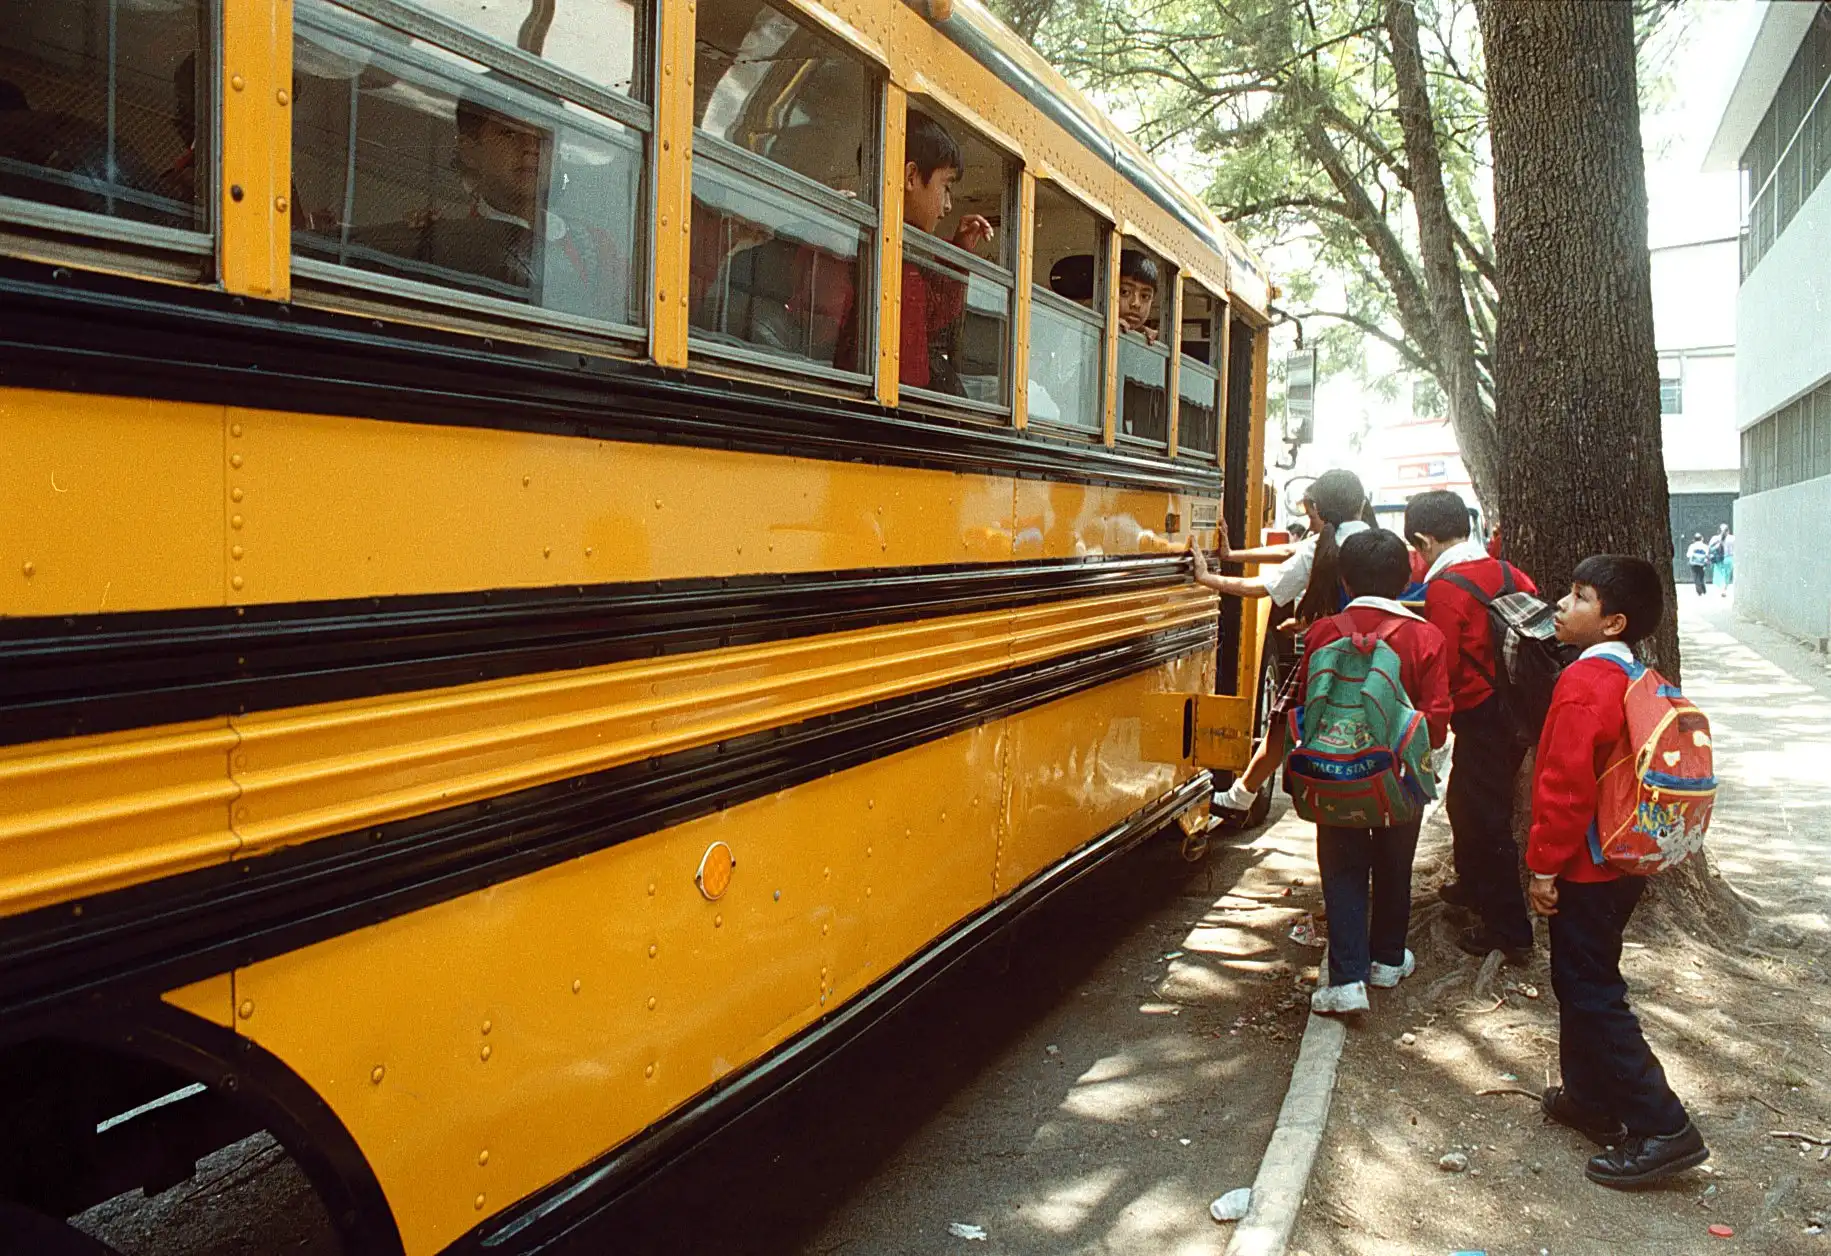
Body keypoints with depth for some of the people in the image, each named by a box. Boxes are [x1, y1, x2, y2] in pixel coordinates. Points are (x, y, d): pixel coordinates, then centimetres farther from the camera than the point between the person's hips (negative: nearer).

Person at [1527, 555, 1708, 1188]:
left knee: (1592, 994, -1)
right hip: (1622, 861, 10)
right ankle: (1590, 1098, 32)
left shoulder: (1583, 683, -23)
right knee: (1585, 984, 20)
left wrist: (1544, 864, -16)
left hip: (1585, 868, -10)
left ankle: (1663, 1129, 2)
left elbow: (1567, 784, -25)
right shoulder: (1634, 678, 7)